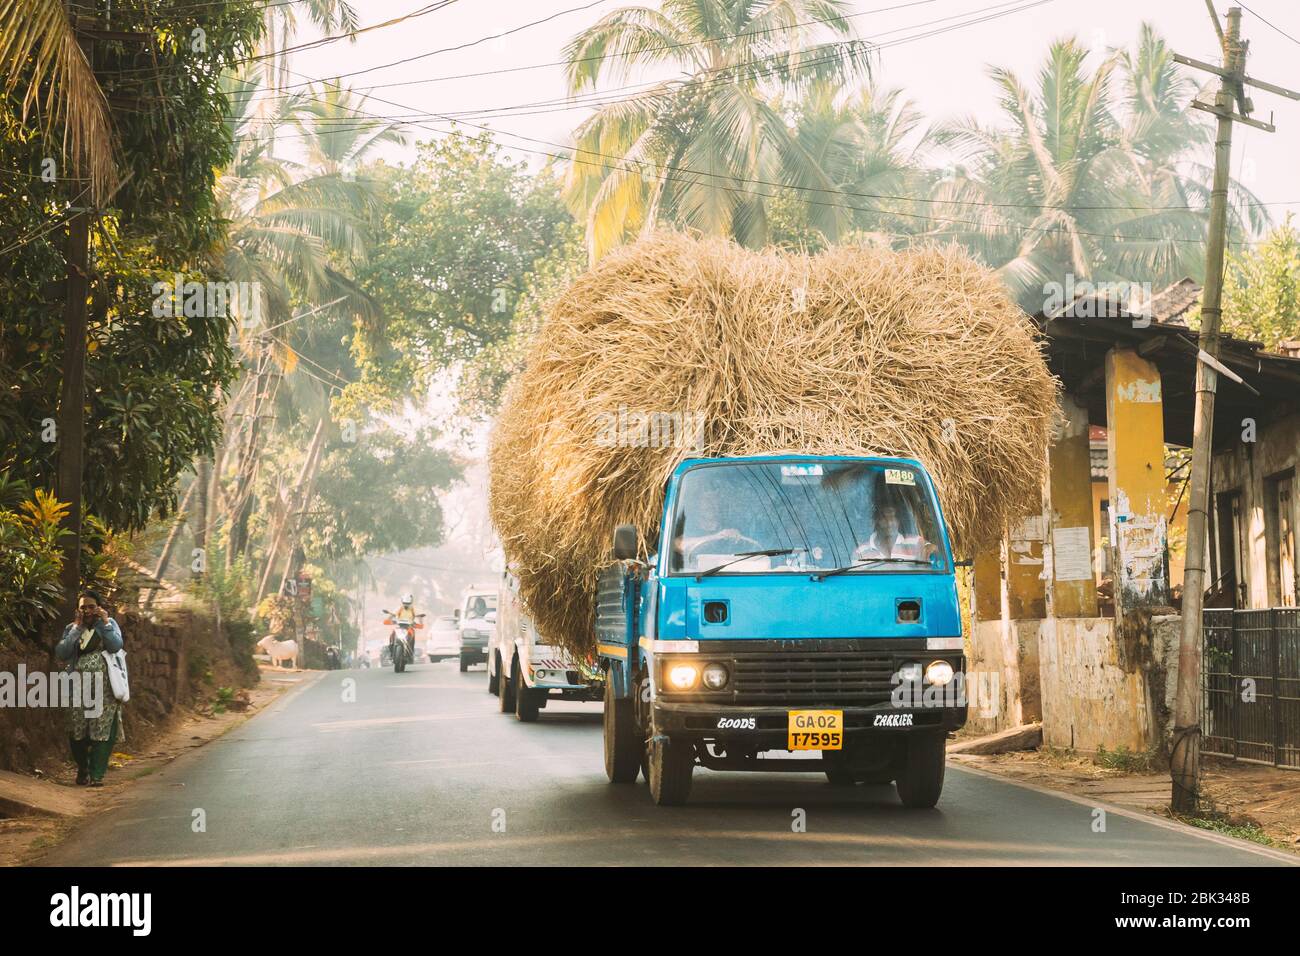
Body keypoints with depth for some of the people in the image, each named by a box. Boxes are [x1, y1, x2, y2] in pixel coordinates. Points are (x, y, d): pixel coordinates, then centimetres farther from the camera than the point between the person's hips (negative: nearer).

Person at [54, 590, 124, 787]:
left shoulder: (109, 624, 6)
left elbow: (116, 646, -11)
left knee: (102, 730, -7)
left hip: (104, 687, -2)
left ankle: (96, 774, -4)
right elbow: (61, 653, -4)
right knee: (77, 732, 4)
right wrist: (77, 628, -6)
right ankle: (82, 769, 24)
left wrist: (104, 622, -13)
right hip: (79, 687, 2)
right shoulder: (71, 628, 11)